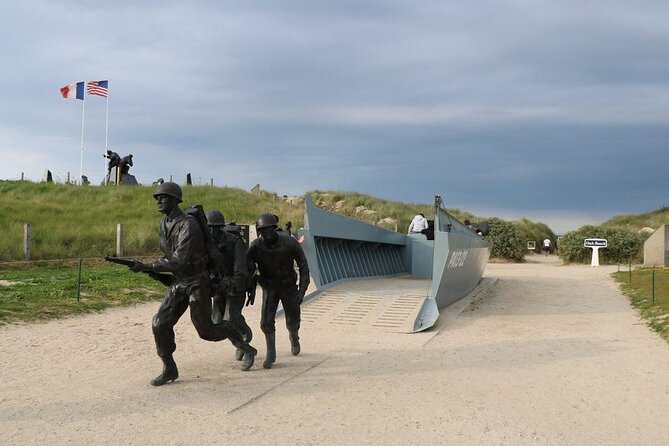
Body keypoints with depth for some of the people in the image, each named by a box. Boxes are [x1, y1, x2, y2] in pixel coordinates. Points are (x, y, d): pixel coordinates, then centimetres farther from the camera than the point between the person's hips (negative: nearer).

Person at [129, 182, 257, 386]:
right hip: (178, 283, 7)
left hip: (197, 283, -7)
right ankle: (169, 369, 8)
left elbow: (178, 261, -30)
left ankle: (246, 349, 23)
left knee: (206, 330, 1)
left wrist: (146, 267, -31)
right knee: (160, 324, -6)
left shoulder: (188, 225, -24)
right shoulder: (163, 224, 4)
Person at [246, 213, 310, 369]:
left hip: (289, 286, 0)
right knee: (266, 321, -15)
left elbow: (303, 266, -13)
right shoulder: (255, 247, -22)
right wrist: (251, 290, -20)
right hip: (269, 287, 0)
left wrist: (302, 289, -18)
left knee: (292, 322, 11)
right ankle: (271, 353, 4)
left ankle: (294, 337, 47)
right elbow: (249, 270, -9)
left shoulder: (290, 243, -24)